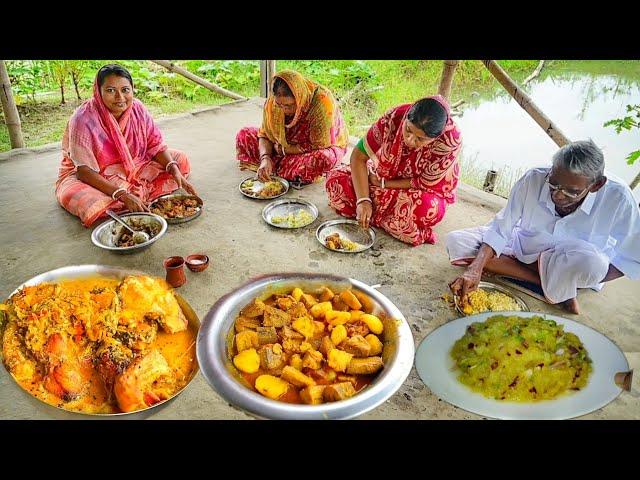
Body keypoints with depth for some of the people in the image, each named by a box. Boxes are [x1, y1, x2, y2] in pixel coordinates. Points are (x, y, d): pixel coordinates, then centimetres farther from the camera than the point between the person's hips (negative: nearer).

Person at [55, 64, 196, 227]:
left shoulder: (137, 109, -12)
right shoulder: (83, 120, -26)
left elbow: (156, 145, -7)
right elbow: (85, 171, -28)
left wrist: (176, 171, -25)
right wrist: (122, 195, -38)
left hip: (132, 168, 5)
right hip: (92, 176, -5)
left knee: (180, 159, -5)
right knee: (91, 202, -39)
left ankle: (137, 197, -15)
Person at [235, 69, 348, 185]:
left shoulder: (322, 101, -32)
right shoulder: (274, 100, -18)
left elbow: (317, 146, -28)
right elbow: (265, 133, -9)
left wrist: (282, 149, -22)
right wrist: (265, 158, -28)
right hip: (289, 143, 5)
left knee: (323, 158, -41)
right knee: (244, 135, -8)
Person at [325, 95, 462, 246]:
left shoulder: (450, 141, -31)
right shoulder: (394, 118, -26)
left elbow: (425, 184, -22)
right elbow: (358, 156, -21)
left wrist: (383, 183, -19)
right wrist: (363, 200, -30)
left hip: (422, 192, -3)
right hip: (383, 175, 4)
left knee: (426, 210, -39)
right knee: (336, 180, -15)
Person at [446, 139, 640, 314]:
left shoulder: (617, 197, -23)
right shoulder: (533, 180, -22)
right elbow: (499, 230, -20)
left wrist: (583, 279, -25)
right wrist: (475, 269, -34)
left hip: (573, 267, -2)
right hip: (523, 249, 3)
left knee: (589, 261, -41)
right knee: (456, 242, -20)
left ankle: (559, 290, -5)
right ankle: (546, 281, -16)